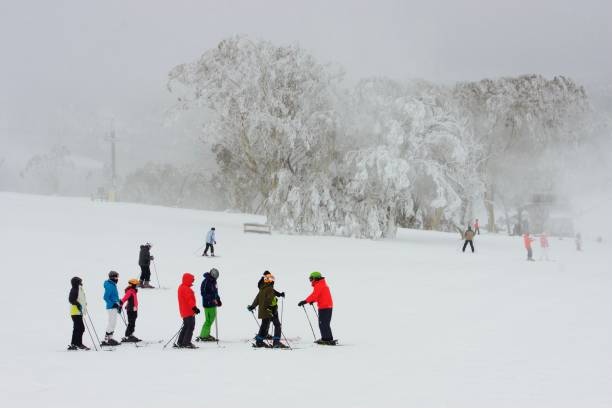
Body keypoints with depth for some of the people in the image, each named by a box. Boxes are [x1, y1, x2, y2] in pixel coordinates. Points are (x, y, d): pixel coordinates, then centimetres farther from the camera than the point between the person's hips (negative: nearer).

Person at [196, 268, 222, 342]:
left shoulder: (213, 281, 11)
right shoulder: (206, 282, -17)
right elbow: (204, 293, -21)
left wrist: (218, 300, 14)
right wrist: (212, 299, -28)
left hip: (213, 303, 9)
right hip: (208, 304, -9)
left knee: (212, 318, 15)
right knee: (209, 320, -8)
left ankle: (206, 334, 26)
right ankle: (203, 336, -3)